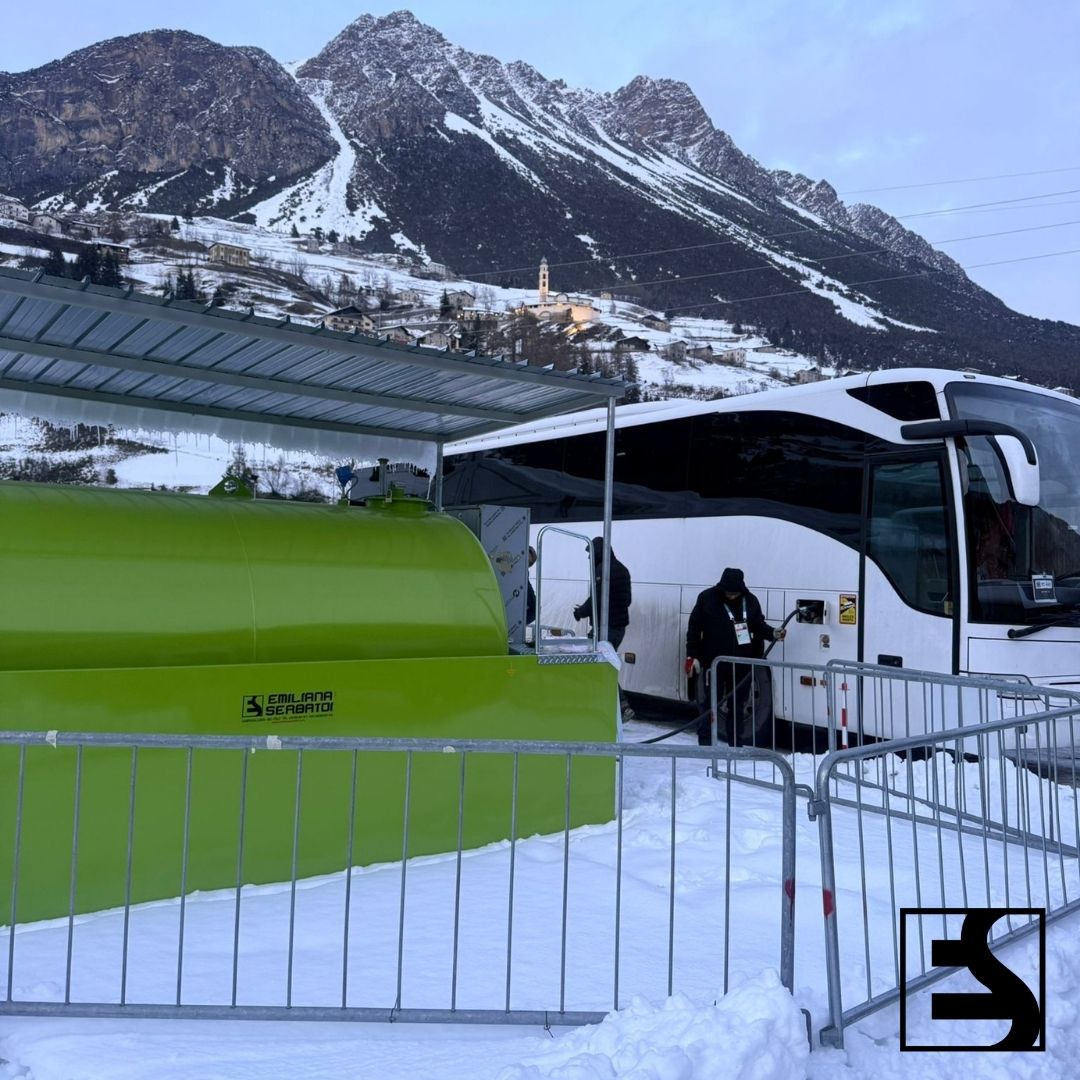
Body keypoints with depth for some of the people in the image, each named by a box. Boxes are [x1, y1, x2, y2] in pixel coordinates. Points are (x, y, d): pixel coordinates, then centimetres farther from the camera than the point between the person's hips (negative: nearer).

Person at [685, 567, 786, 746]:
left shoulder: (750, 600, 3)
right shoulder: (707, 598, -6)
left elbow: (758, 625, 13)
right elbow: (694, 627, -3)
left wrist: (772, 634, -7)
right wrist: (692, 656, -6)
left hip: (742, 663, 3)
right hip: (714, 662, -3)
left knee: (738, 704, 10)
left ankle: (735, 745, 20)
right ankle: (705, 743, 9)